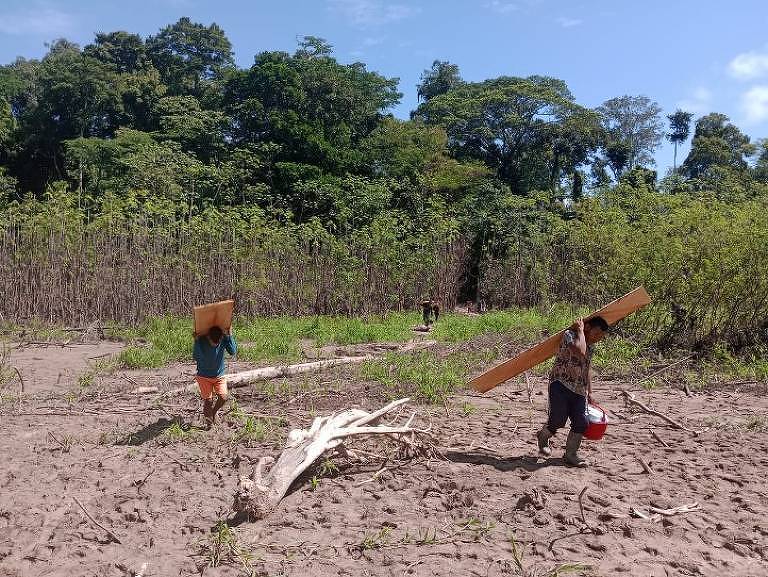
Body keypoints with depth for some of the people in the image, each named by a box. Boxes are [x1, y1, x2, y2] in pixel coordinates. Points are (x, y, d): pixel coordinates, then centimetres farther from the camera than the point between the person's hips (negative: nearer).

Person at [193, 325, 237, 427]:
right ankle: (209, 421, 21)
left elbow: (233, 351, -20)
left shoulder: (224, 340, -14)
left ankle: (214, 411, 20)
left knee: (223, 397, -11)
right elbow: (196, 357, -21)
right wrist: (196, 341, -28)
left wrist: (229, 336, -26)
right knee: (208, 400, -2)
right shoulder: (202, 341, -18)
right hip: (204, 376, -1)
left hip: (219, 375, 1)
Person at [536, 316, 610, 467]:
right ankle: (543, 437, 22)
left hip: (579, 390, 7)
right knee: (558, 420, -10)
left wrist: (589, 392, 23)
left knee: (581, 422, -3)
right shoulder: (569, 335, -9)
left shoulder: (591, 347, 16)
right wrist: (580, 331, -15)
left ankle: (571, 455, 12)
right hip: (561, 385, -7)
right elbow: (580, 352, -29)